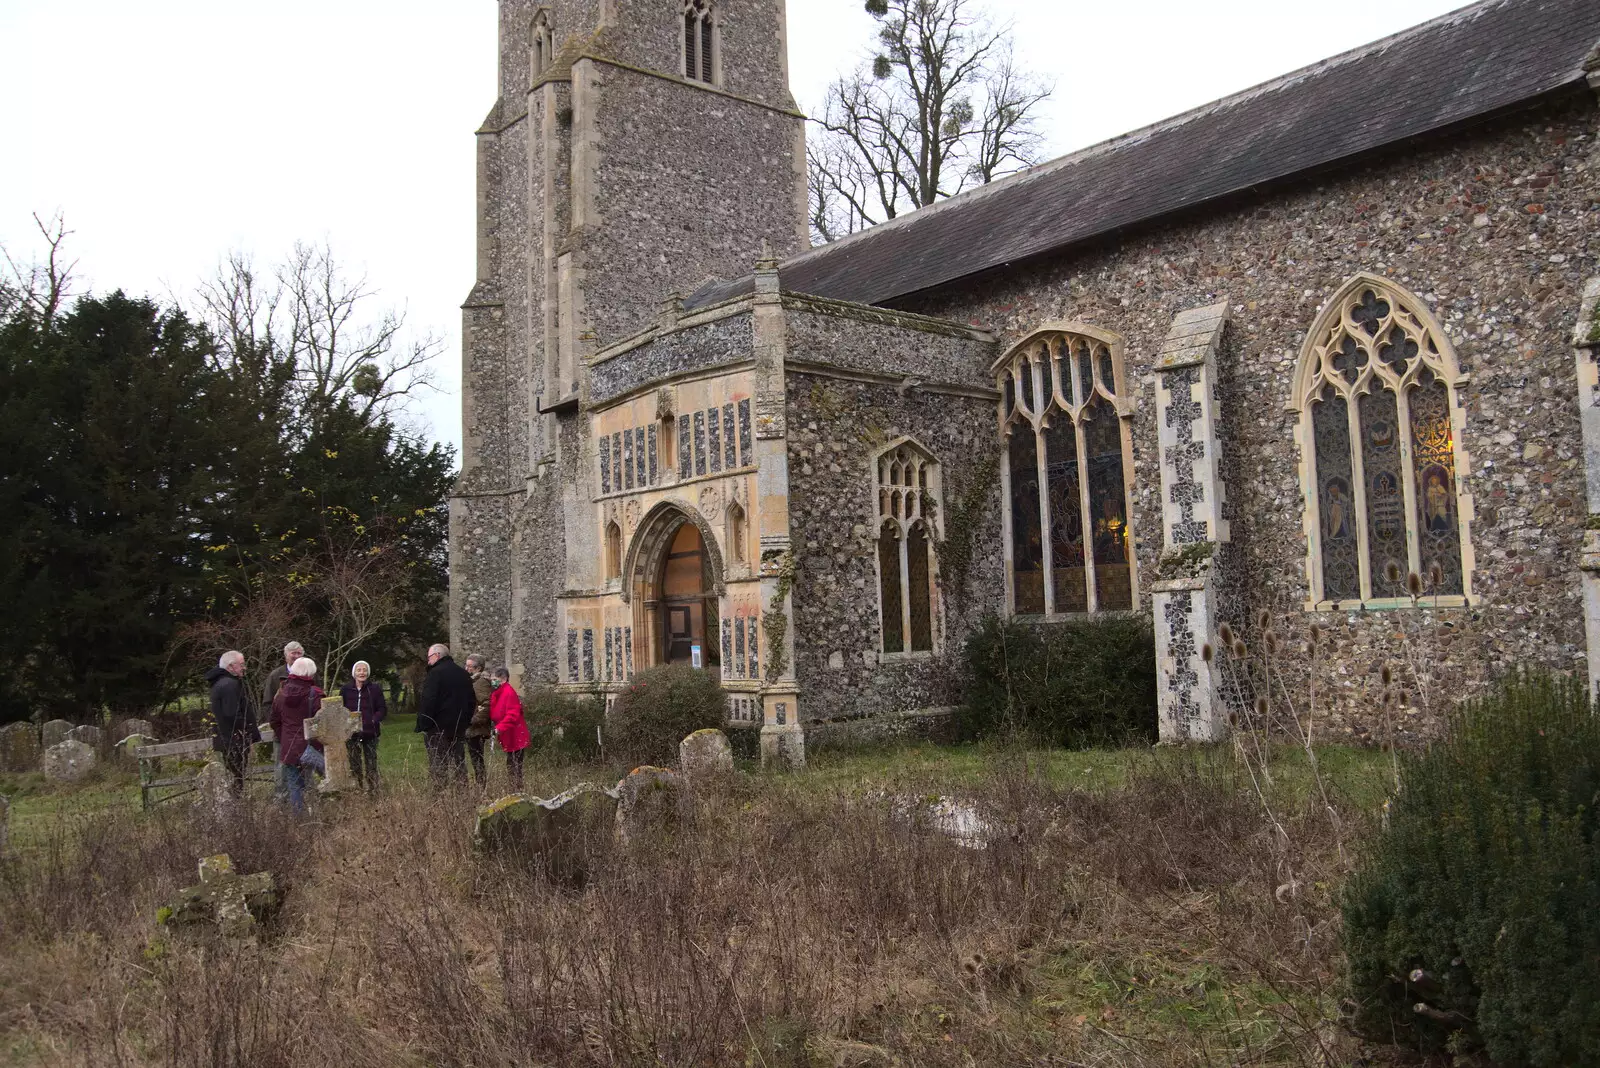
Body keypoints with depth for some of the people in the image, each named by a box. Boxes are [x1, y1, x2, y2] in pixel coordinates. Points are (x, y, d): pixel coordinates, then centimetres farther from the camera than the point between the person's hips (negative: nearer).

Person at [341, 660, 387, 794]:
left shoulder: (375, 689, 2)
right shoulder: (346, 689, 5)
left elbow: (382, 709, 3)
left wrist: (374, 720, -13)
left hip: (370, 732, -1)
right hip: (351, 733, 1)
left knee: (371, 765, 0)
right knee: (354, 765, 2)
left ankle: (372, 790, 6)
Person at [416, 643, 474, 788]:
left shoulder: (435, 673, -12)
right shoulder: (463, 674, 12)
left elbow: (428, 702, -18)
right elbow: (472, 701, 18)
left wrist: (423, 726, -14)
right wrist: (465, 721, 20)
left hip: (438, 727, -7)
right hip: (458, 727, 7)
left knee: (437, 764, -3)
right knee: (459, 760, 13)